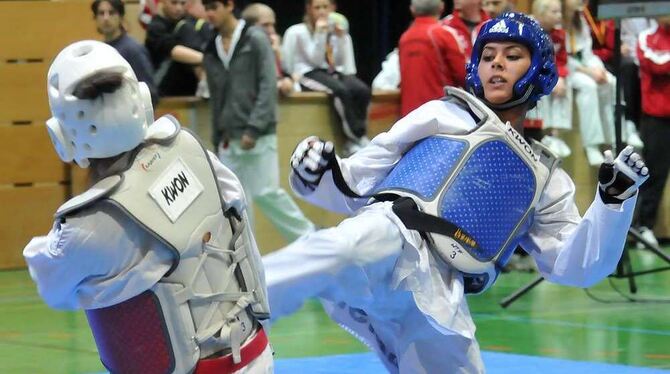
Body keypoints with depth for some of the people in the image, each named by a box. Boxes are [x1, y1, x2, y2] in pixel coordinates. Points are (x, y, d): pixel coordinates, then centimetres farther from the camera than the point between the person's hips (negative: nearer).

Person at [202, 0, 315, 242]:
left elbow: (268, 86, -10)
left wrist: (254, 128, -16)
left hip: (259, 135, -6)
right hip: (229, 138, 6)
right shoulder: (211, 51, 11)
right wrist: (217, 139, 13)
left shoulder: (255, 39, -5)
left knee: (266, 193, -10)